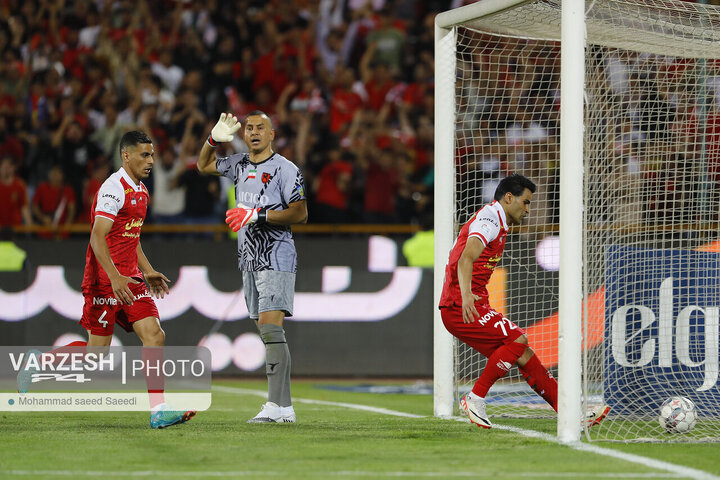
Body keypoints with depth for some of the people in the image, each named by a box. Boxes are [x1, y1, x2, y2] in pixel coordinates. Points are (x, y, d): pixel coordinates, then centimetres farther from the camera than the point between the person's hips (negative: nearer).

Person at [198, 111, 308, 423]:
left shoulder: (285, 169, -8)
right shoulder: (240, 165, 14)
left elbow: (300, 214, -12)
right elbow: (204, 166, 29)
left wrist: (258, 214, -19)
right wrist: (214, 139, 10)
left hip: (276, 260, -8)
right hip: (250, 260, 8)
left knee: (270, 327, -17)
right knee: (268, 332, 6)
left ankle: (278, 406, -22)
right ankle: (283, 406, 6)